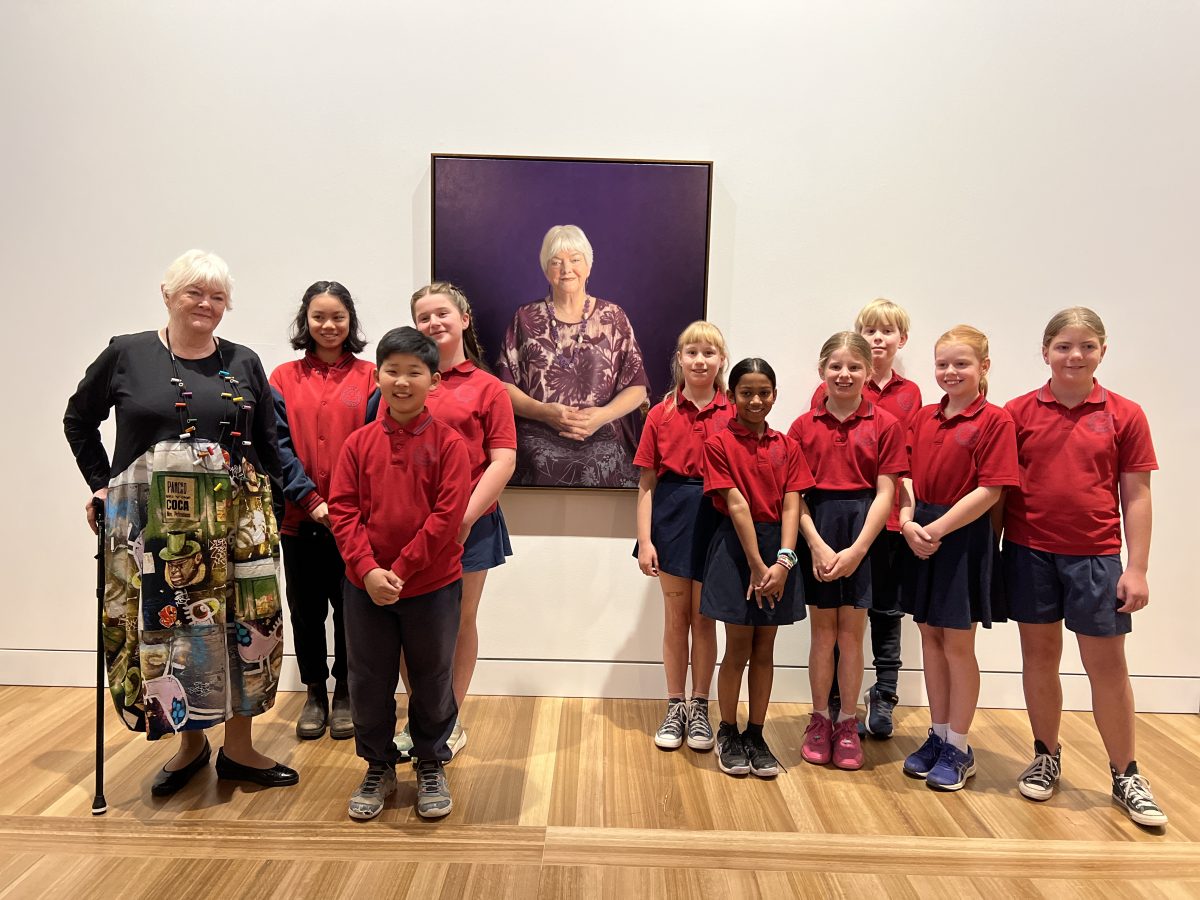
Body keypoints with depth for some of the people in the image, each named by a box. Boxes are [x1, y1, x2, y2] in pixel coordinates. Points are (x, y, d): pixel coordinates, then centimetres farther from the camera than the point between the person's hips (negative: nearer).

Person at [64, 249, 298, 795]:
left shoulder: (244, 364, 7)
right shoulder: (126, 354, 3)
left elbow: (268, 442, 12)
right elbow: (79, 420, 14)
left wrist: (261, 496, 5)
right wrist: (101, 483, 7)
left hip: (233, 520, 1)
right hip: (151, 522, -1)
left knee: (241, 624, 1)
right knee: (161, 626, 4)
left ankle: (238, 748, 16)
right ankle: (190, 741, 24)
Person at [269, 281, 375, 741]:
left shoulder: (368, 376, 0)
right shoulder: (284, 378, 3)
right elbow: (279, 445, -2)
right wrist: (310, 500, -12)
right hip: (299, 516, 1)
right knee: (305, 608, 11)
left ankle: (344, 694, 24)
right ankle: (314, 694, 27)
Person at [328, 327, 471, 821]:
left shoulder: (448, 442, -8)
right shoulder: (359, 442, 0)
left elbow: (448, 514, -14)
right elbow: (343, 509, -3)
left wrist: (400, 570, -16)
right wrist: (367, 569, -15)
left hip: (433, 585, -2)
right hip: (365, 586, 3)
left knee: (432, 681, 12)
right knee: (369, 682, 14)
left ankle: (432, 766, 33)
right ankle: (378, 767, 35)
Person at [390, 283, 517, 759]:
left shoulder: (487, 388, 0)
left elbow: (503, 461, -4)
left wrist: (466, 515, -12)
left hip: (470, 523, -1)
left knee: (461, 621, 11)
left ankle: (451, 720, 28)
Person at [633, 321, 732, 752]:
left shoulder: (733, 414, -2)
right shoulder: (662, 414, 1)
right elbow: (646, 482, 0)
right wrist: (644, 538, -6)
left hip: (715, 517, -1)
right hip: (672, 515, 1)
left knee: (703, 617, 10)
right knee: (675, 616, 11)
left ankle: (699, 709, 25)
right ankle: (675, 708, 25)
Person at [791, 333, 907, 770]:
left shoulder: (885, 425, -2)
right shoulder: (804, 425, 2)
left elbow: (885, 493, -5)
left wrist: (856, 550, -12)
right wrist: (817, 545, -12)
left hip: (864, 532, -1)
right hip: (816, 531, 1)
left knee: (852, 631, 7)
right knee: (822, 628, 10)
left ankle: (847, 724, 22)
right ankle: (819, 719, 23)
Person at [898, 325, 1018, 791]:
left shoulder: (995, 421, -9)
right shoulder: (923, 417, 9)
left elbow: (990, 490, -15)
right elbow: (907, 476, 7)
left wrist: (938, 528, -18)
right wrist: (908, 521, -10)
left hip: (965, 538, -5)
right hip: (922, 537, 6)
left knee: (958, 644, 4)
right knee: (930, 636, 13)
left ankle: (958, 749, 20)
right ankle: (938, 735, 28)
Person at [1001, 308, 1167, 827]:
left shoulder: (1125, 415, 0)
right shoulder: (1019, 413, 0)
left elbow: (1135, 496, 1)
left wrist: (1136, 568, -3)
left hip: (1095, 557, 0)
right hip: (1030, 551, 1)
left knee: (1107, 666, 7)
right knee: (1039, 656, 12)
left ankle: (1126, 776, 24)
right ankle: (1046, 758, 29)